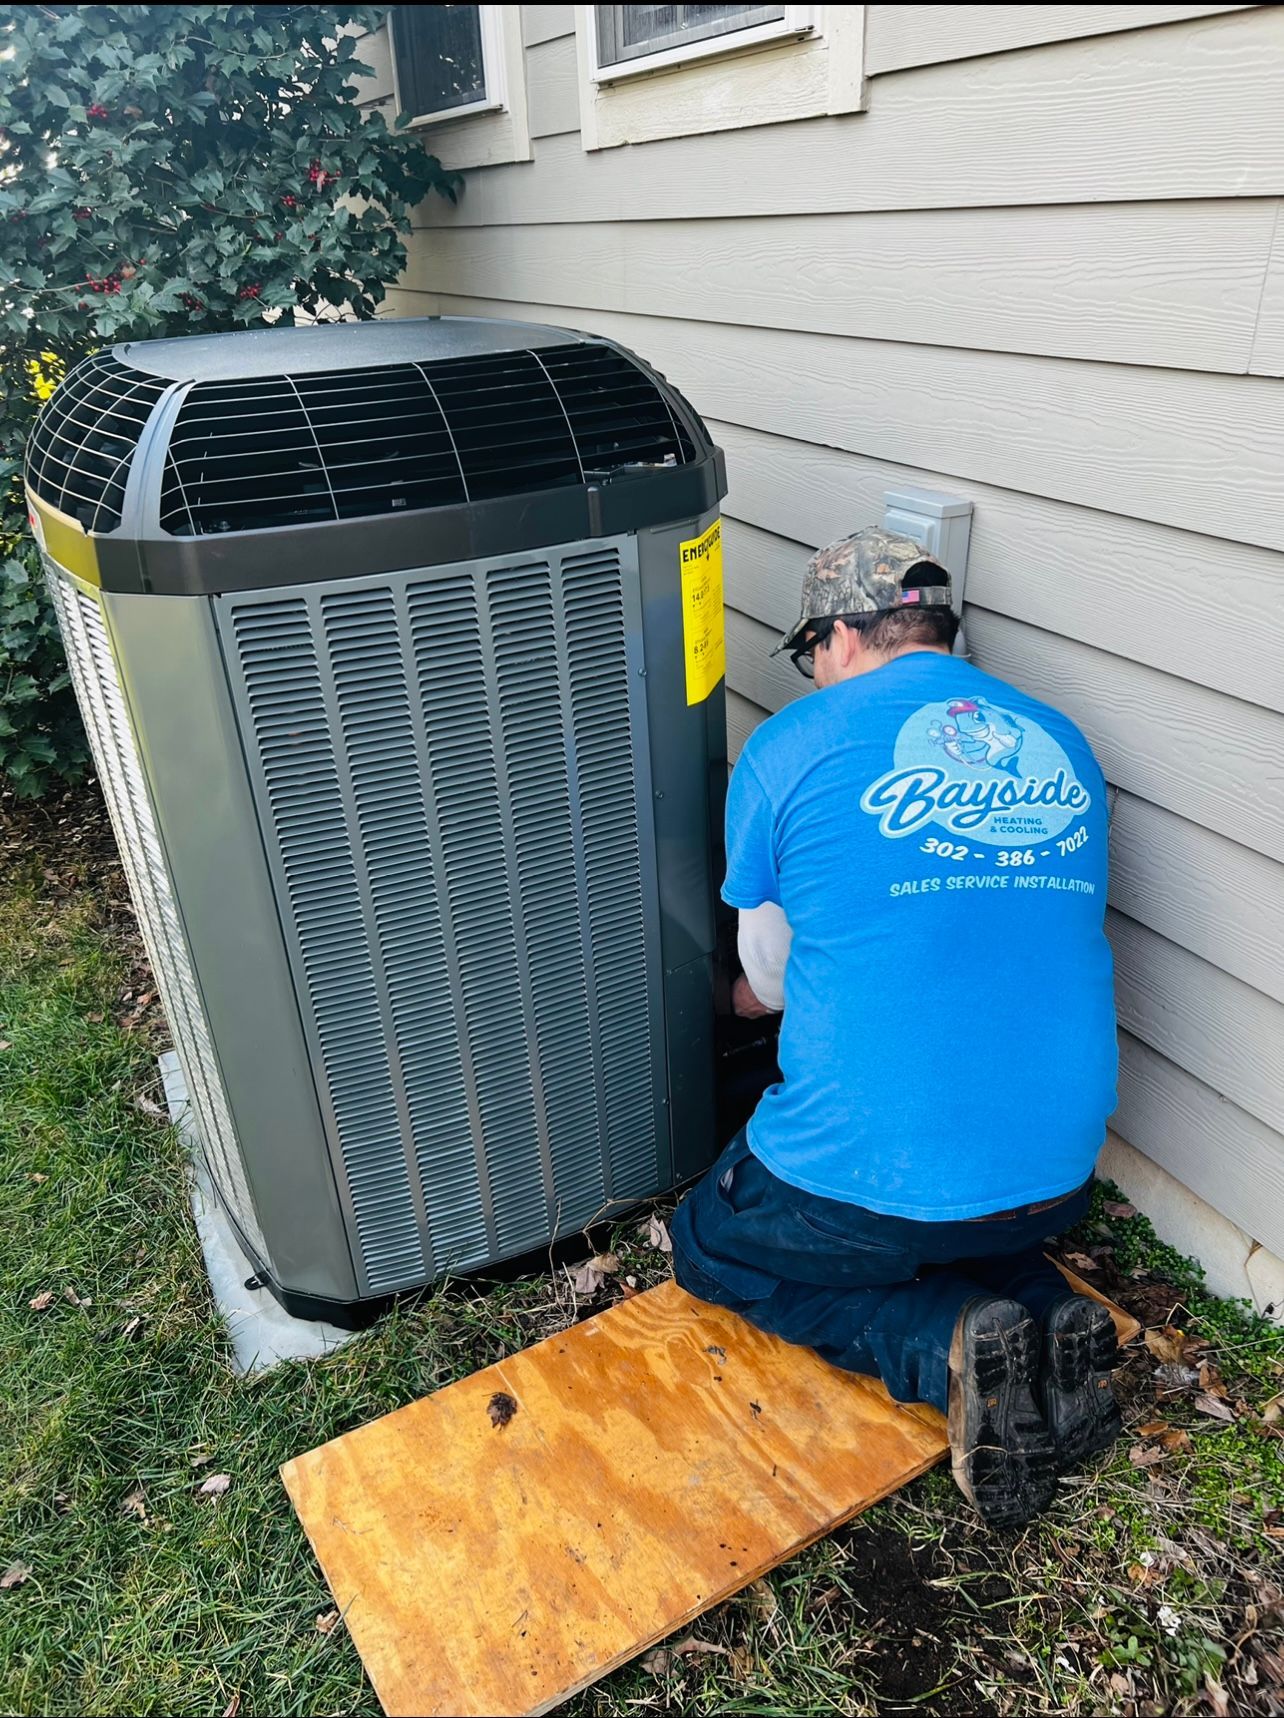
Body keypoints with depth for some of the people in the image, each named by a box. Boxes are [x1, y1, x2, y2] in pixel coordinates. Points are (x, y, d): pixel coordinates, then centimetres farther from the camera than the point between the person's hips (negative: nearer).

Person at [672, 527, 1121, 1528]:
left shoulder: (789, 749, -6)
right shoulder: (1063, 747, 7)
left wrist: (740, 997, 32)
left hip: (871, 1177, -6)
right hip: (1059, 1178, 6)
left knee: (708, 1246, 23)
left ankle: (949, 1346, 0)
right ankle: (1047, 1315, 8)